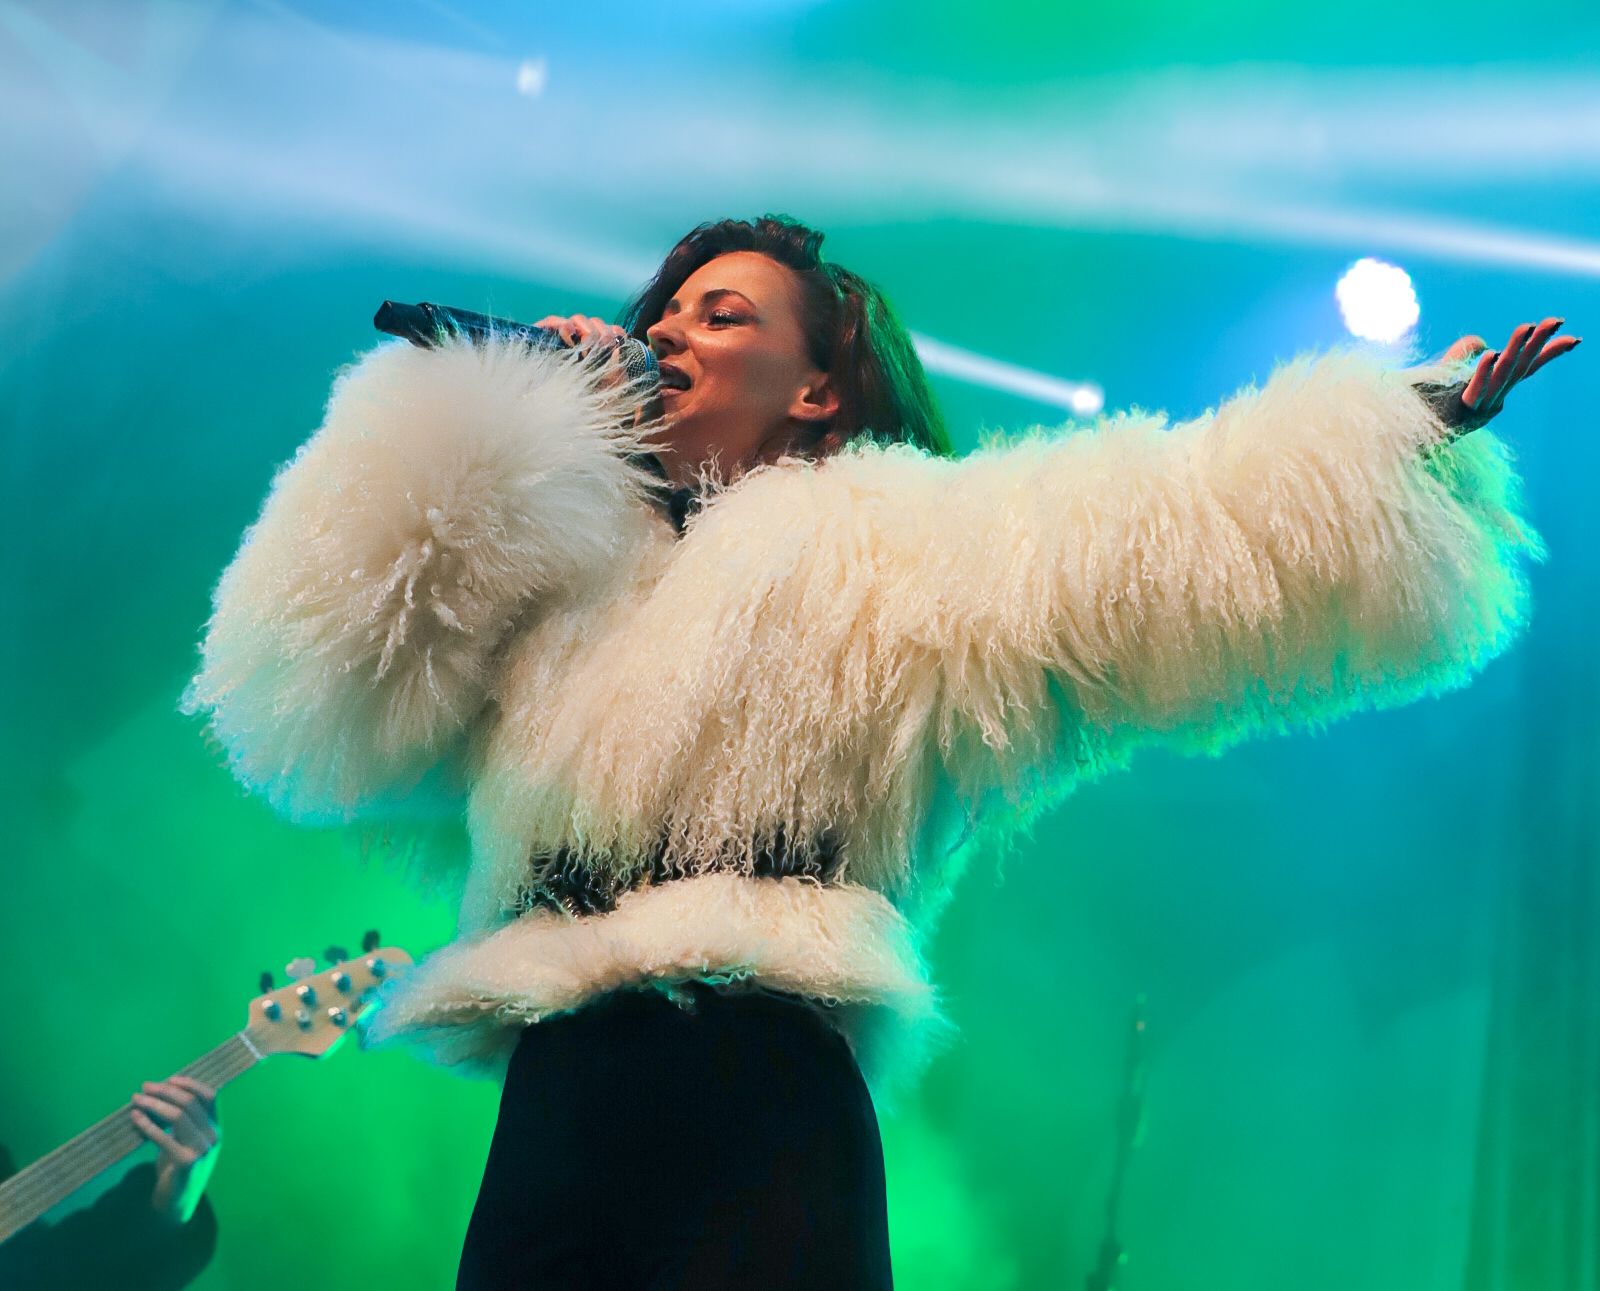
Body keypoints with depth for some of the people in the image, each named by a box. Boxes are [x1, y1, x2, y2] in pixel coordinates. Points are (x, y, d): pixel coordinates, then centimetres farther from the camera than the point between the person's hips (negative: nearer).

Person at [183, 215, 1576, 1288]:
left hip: (758, 1126, -4)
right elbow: (314, 705, 14)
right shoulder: (551, 574, 23)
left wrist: (1410, 427, -7)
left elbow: (1157, 528, 1)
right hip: (545, 1138, 4)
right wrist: (475, 413, 13)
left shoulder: (888, 551, 11)